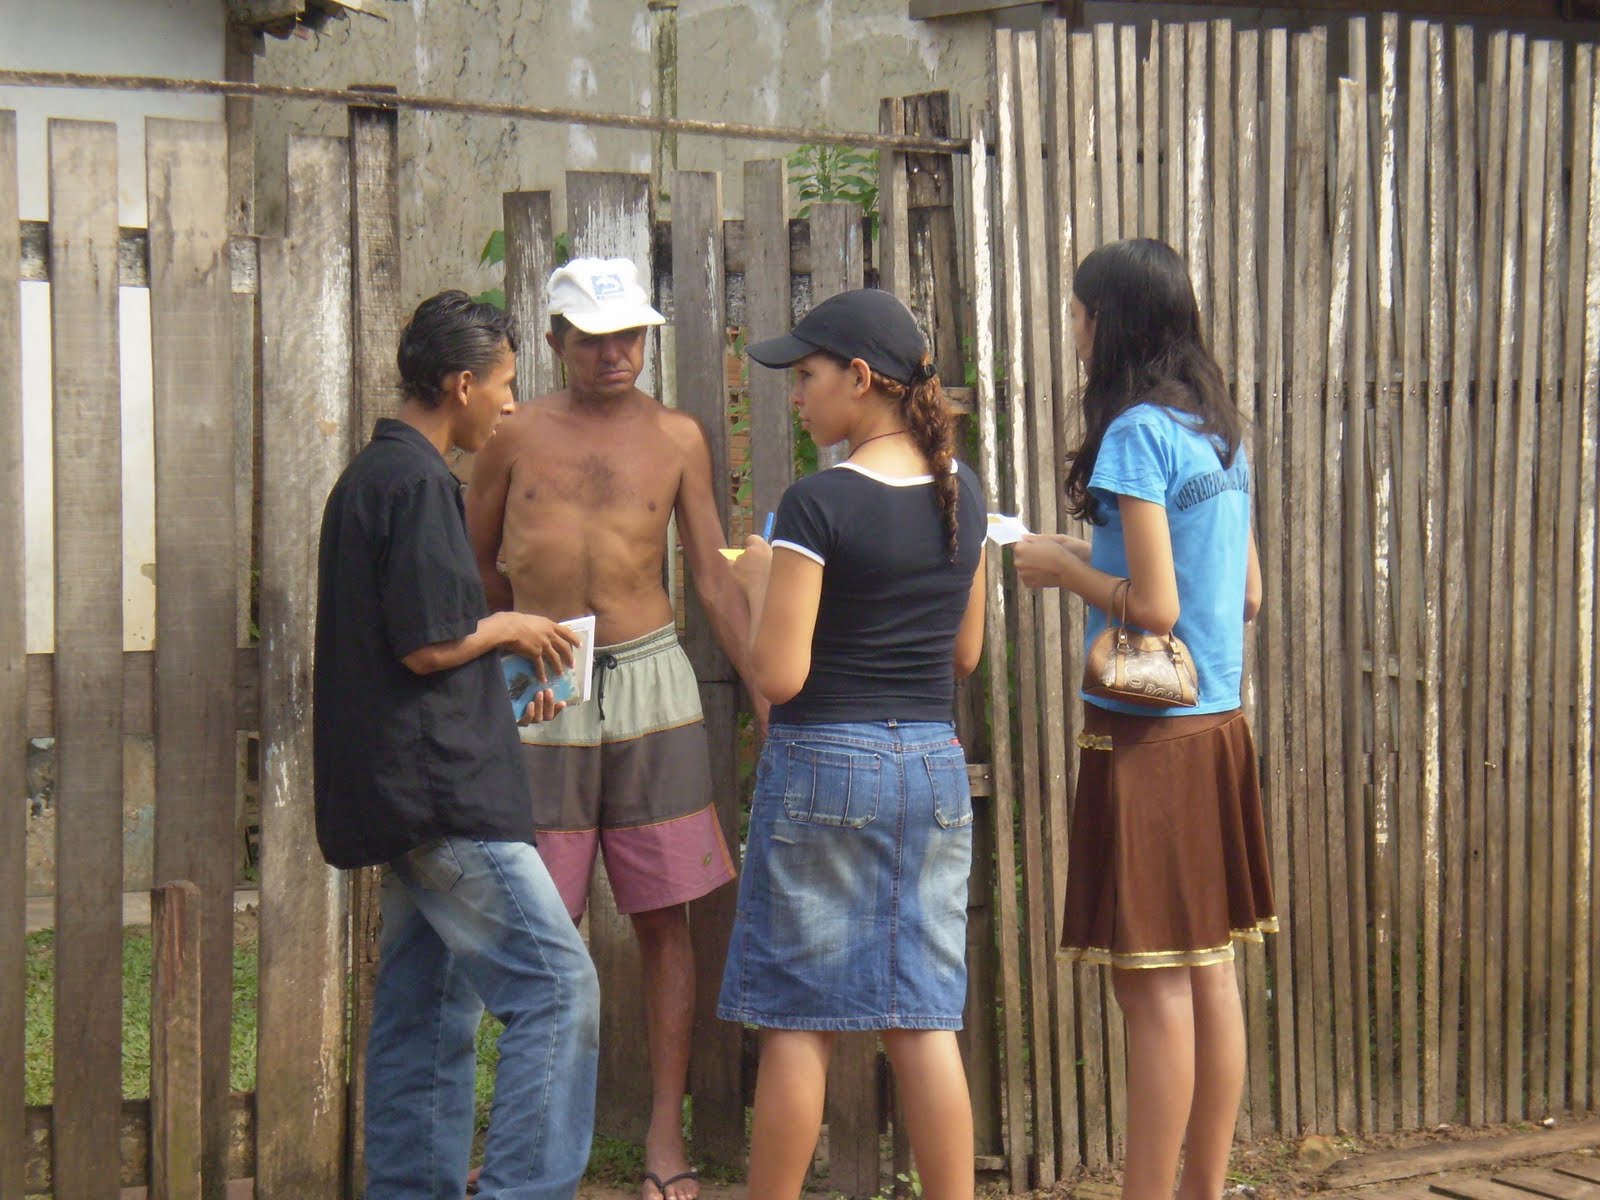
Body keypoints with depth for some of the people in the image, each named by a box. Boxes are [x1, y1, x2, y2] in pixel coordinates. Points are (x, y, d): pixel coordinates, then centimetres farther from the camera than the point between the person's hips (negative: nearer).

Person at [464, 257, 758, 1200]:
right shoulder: (517, 436, 4)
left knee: (664, 916, 1)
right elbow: (470, 563, 13)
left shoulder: (677, 437, 6)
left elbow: (715, 577, 8)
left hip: (649, 680, 1)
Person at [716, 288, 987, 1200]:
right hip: (934, 764, 6)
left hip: (824, 765, -6)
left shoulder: (820, 504, -14)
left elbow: (779, 675, -15)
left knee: (798, 1020, 5)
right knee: (925, 1019, 8)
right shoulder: (960, 492, 6)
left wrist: (757, 581, 0)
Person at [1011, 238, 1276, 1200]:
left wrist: (1065, 569, -2)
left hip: (1149, 734, -8)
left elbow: (1154, 607, -18)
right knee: (1212, 973, 12)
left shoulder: (1136, 432, -13)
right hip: (1221, 726, 9)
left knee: (1155, 985, -4)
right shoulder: (1221, 433, 12)